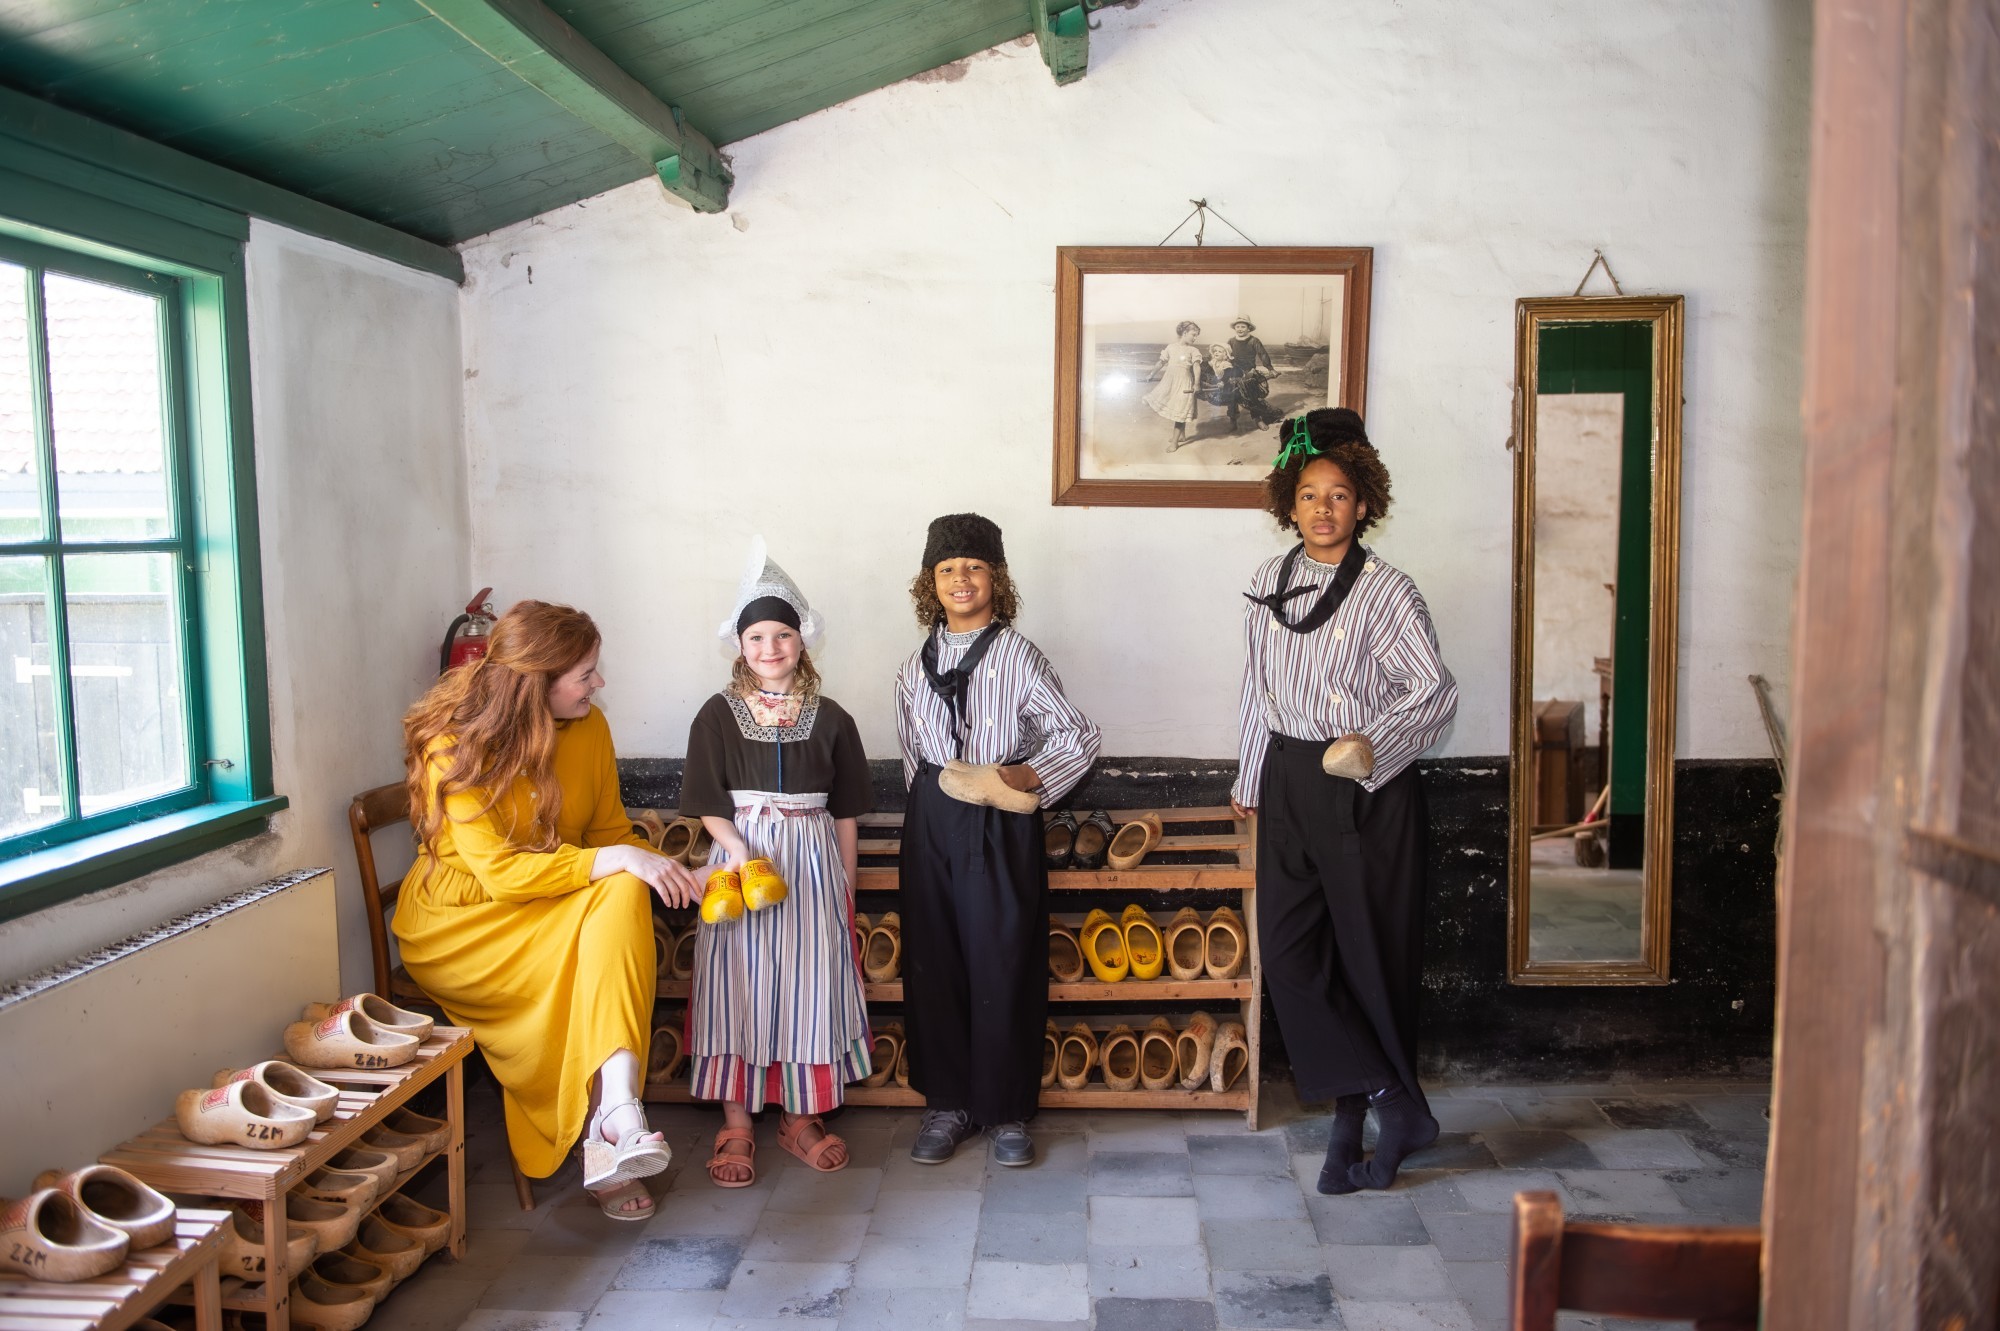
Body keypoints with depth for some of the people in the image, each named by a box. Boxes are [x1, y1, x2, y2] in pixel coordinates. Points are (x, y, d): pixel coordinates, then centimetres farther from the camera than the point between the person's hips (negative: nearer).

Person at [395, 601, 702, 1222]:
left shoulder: (590, 727, -1)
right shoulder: (455, 744, -17)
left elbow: (611, 831, 6)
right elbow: (499, 871, -25)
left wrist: (660, 870, -15)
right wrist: (616, 861, -33)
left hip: (555, 901, 5)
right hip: (458, 920, -5)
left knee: (625, 896, -29)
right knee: (599, 950, -30)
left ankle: (612, 1111, -34)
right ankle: (612, 1111, -23)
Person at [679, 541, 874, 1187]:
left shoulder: (830, 718, 2)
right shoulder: (719, 714, -1)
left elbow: (846, 813, 6)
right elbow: (708, 804, -3)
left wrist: (847, 887, 7)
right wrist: (740, 853, -18)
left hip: (813, 860, 1)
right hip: (742, 855, -1)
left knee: (808, 983, 4)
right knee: (738, 984, -1)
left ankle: (800, 1116, 19)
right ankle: (736, 1124, 10)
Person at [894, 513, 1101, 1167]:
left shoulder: (1019, 658, -4)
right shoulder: (916, 667, 9)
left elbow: (1080, 736, -2)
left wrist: (1031, 777, -14)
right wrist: (933, 802, 7)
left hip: (1002, 826, -4)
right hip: (932, 824, 4)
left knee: (1003, 965, 0)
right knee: (932, 962, 6)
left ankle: (1006, 1111, 14)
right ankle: (946, 1102, 21)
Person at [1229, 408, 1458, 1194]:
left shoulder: (1385, 591, -7)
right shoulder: (1269, 583, 8)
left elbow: (1436, 691, -12)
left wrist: (1372, 742, -28)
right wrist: (1251, 778, 20)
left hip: (1368, 791, -5)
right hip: (1290, 783, 5)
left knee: (1371, 956, 4)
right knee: (1288, 953, -1)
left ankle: (1354, 1121, 20)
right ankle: (1393, 1105, 9)